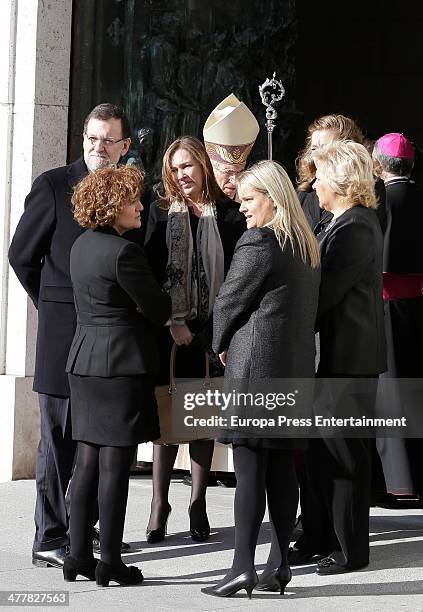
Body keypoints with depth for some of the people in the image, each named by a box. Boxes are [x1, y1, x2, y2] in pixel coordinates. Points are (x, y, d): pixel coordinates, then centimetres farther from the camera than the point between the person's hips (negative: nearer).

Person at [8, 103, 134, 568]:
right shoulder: (53, 186, -5)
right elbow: (22, 255, -2)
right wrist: (53, 304, 3)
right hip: (64, 332, -5)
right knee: (60, 438, -2)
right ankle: (50, 539, 3)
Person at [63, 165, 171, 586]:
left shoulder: (81, 246, 11)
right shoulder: (123, 252, -16)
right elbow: (158, 309, -10)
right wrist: (171, 314, 12)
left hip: (84, 361, 8)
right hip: (123, 361, -8)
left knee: (87, 460, 11)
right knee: (115, 462, -3)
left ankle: (78, 555, 13)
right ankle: (109, 563, 1)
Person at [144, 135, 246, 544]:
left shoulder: (229, 215, 3)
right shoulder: (162, 212, 6)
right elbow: (152, 271, 0)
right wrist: (172, 322, -10)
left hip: (211, 329, 0)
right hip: (170, 328, 0)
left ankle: (198, 504, 12)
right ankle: (159, 505, 5)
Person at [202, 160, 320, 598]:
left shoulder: (258, 243, -12)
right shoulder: (307, 246, 13)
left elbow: (228, 302, -7)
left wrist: (221, 345, 11)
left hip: (255, 364, -8)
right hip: (295, 366, 8)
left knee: (249, 468, -7)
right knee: (281, 468, 9)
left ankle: (243, 566, -8)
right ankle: (282, 565, 11)